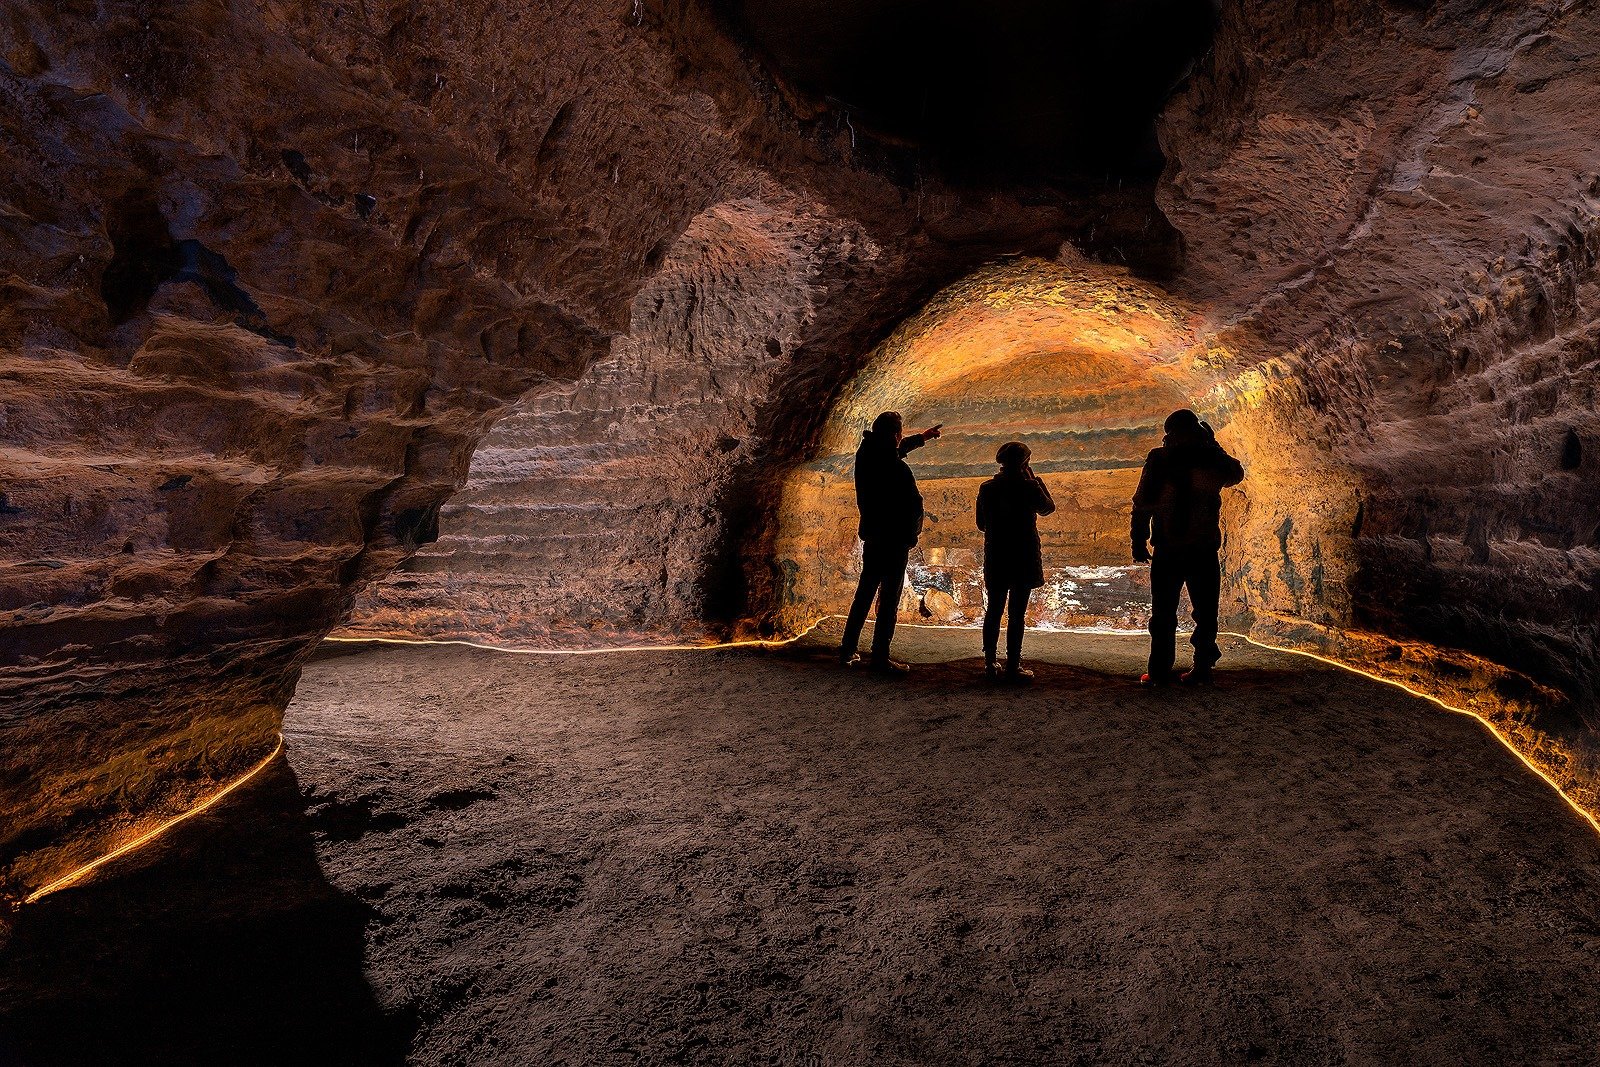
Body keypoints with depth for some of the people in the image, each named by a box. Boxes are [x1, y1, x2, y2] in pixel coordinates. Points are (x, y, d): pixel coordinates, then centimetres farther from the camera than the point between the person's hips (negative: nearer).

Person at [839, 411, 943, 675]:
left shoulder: (866, 455, 4)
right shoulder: (898, 468, -21)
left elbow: (892, 451, 25)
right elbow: (914, 504, -20)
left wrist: (921, 438, 38)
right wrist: (911, 535, -3)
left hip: (871, 537, 8)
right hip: (894, 541, -8)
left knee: (864, 594, 17)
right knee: (889, 600, -1)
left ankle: (847, 649, 23)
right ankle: (879, 658, 3)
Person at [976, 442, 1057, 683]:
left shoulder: (986, 489, 1)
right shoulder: (1028, 488, -11)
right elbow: (1049, 507, 8)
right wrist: (1036, 480, 11)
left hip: (995, 559, 4)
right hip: (1023, 559, -4)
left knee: (993, 610, 12)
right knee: (1017, 613, 1)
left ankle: (990, 662, 13)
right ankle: (1013, 667, 2)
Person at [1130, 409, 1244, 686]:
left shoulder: (1159, 458, -6)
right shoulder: (1213, 457, 2)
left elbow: (1142, 504, -8)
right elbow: (1237, 474, 26)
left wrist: (1139, 543, -1)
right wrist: (1213, 445, 24)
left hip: (1167, 550, -2)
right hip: (1205, 549, 2)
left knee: (1163, 615, 5)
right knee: (1205, 612, 12)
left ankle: (1160, 671, 6)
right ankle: (1202, 668, 12)